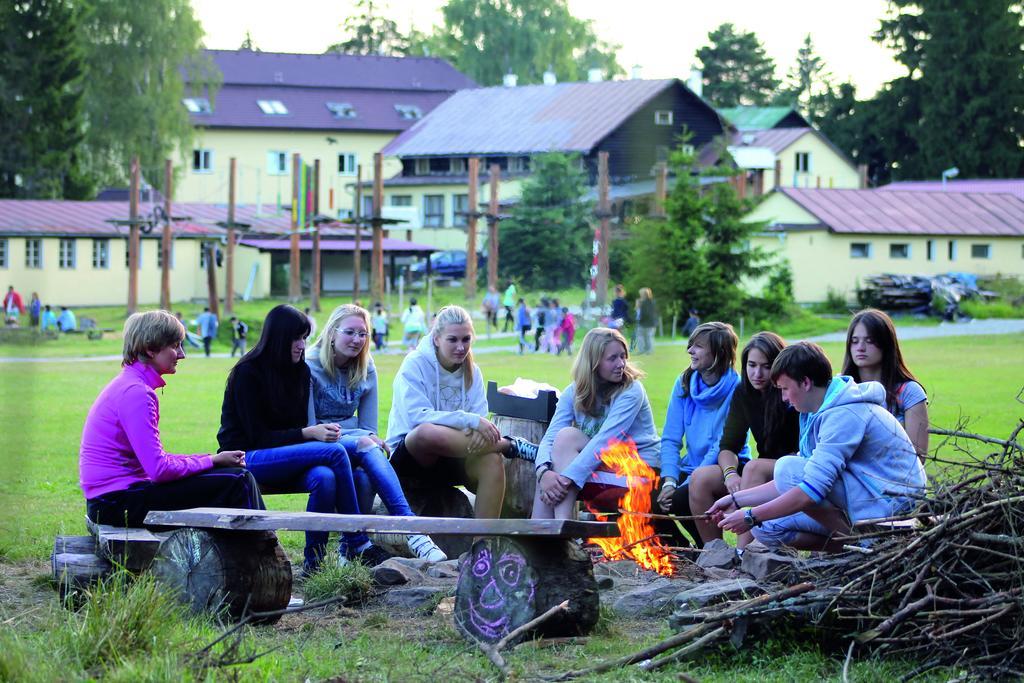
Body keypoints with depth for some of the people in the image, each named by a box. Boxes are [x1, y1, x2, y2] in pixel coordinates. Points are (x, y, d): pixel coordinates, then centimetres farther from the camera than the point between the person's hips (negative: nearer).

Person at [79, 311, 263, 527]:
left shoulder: (128, 385, 15)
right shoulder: (135, 393, -16)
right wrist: (212, 461, -7)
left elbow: (155, 460, 15)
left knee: (239, 479, 12)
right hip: (119, 504, -10)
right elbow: (159, 469, -19)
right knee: (235, 482, -12)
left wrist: (212, 459, 5)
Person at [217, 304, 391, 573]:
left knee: (324, 477, -31)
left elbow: (299, 426, 12)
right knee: (334, 452, -27)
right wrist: (309, 434, -22)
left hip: (284, 457, 6)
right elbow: (258, 436, -14)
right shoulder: (247, 373, -10)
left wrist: (321, 431, -11)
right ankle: (356, 544, -23)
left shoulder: (300, 371, 10)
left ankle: (314, 561, -24)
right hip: (247, 458, -6)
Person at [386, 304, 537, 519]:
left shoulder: (472, 372, 8)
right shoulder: (415, 365, -8)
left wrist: (479, 431, -26)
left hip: (451, 460, 4)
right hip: (409, 456, -4)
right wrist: (470, 420, -30)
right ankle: (511, 445, -25)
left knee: (491, 461, -29)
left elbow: (480, 418, 0)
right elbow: (417, 417, -22)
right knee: (428, 432, -39)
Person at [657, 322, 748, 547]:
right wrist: (669, 480, -13)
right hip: (691, 467, 6)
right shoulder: (684, 383, 5)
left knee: (680, 500, -30)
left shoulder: (735, 389, -14)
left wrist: (689, 483, -22)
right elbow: (670, 439, 3)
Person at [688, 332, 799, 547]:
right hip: (762, 472, 6)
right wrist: (730, 473, -20)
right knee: (700, 478, -14)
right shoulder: (744, 394, 5)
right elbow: (728, 446, 4)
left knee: (754, 468, -35)